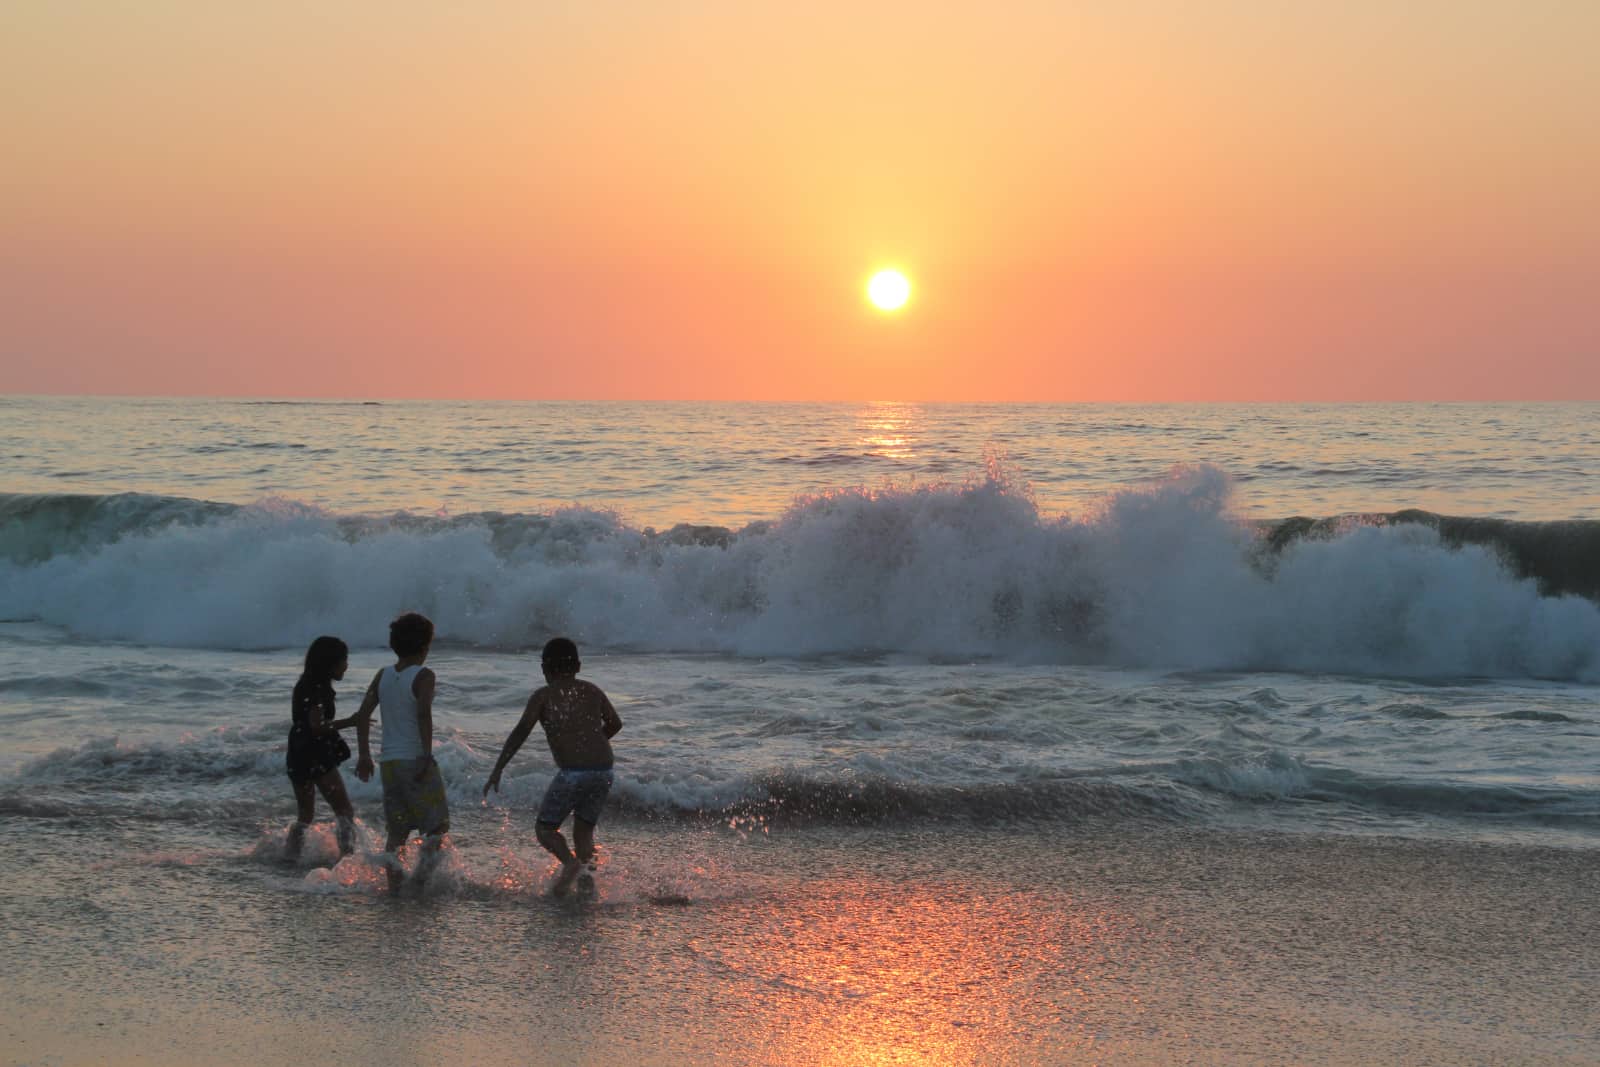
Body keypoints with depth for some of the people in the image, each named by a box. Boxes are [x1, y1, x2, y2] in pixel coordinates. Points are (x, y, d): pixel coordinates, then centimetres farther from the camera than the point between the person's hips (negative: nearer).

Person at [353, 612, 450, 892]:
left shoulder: (382, 676, 9)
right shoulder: (423, 676, -8)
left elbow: (363, 714, 6)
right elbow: (423, 714, -21)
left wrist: (364, 756, 10)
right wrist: (427, 754, -21)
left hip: (389, 761, 5)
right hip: (416, 760, -5)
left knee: (398, 827, 13)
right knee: (438, 823, 6)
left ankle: (394, 883, -5)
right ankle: (423, 874, -16)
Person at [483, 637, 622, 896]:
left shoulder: (544, 695, 4)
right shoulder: (592, 691, 16)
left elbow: (521, 731, -6)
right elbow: (615, 724, 24)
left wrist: (497, 770, -6)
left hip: (572, 772, -5)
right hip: (604, 771, 5)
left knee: (545, 827, 8)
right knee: (584, 828, 22)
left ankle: (570, 862, -18)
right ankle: (587, 866, -2)